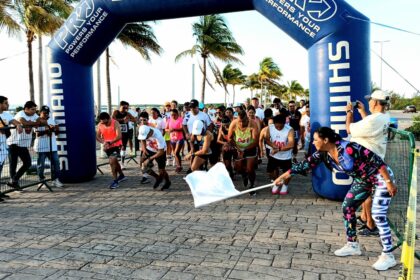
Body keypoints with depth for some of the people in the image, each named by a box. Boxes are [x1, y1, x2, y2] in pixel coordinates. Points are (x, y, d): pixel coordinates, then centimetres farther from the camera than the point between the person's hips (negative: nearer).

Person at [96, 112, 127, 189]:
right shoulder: (100, 125, -6)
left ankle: (115, 181, -13)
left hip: (116, 145, -6)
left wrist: (110, 142, -35)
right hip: (107, 146, 6)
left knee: (112, 161, -21)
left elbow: (119, 136, -27)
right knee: (114, 161, 20)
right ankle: (121, 175, 43)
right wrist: (103, 142, -22)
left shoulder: (115, 123, -20)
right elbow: (97, 136, -2)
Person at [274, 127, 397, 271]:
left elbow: (376, 159, -28)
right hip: (362, 180, 8)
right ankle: (352, 245, 23)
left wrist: (389, 182, -26)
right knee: (347, 208, 8)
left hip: (380, 177, -8)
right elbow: (305, 164, -4)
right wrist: (284, 176, -3)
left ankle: (388, 256, 0)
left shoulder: (348, 148, -32)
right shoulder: (323, 154, -9)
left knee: (378, 215, -13)